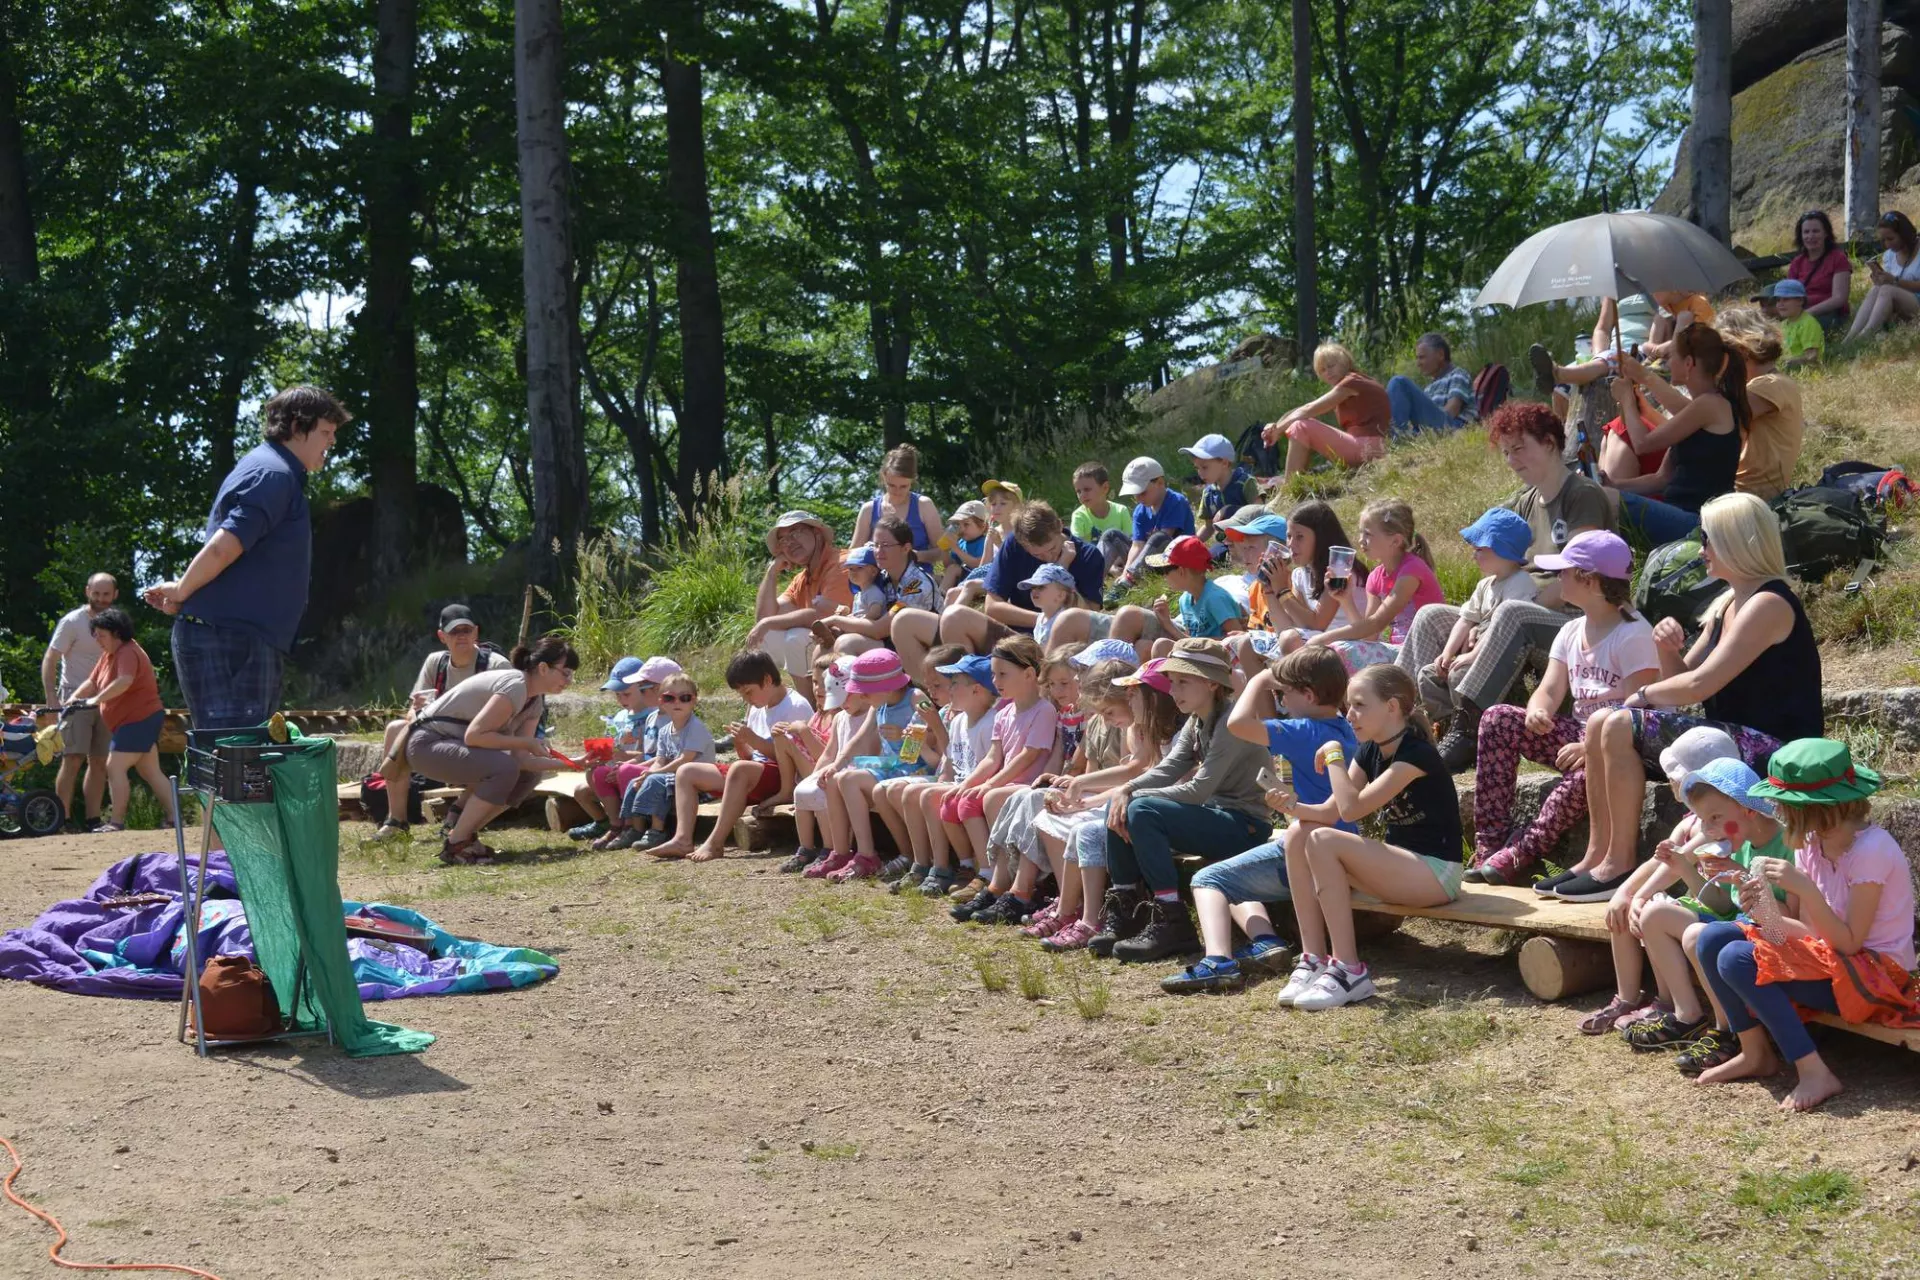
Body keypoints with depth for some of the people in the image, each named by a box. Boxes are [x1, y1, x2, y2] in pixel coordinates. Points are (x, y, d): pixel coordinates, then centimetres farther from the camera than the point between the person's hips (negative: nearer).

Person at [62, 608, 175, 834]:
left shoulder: (128, 653, -17)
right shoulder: (108, 655, 14)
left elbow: (125, 681, -36)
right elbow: (91, 682, 13)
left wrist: (97, 699, -36)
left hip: (140, 719, -10)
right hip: (131, 721, 10)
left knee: (115, 767, -12)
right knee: (151, 772, 9)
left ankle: (116, 822, -10)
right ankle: (172, 817, 9)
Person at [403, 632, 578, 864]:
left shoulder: (536, 701, 5)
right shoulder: (514, 686, -23)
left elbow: (520, 758, -2)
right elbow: (473, 735, -30)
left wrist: (567, 764, -11)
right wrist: (526, 742, -22)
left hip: (455, 745, 10)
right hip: (427, 744, -10)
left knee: (529, 774, 3)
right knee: (503, 768, -28)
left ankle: (465, 834, 8)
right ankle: (456, 845, -17)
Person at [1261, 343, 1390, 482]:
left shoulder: (1352, 382, -6)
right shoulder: (1345, 388, 24)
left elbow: (1309, 410, -11)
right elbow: (1309, 409, 15)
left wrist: (1278, 428, -5)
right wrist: (1277, 427, 0)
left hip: (1368, 448, -10)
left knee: (1301, 427, -14)